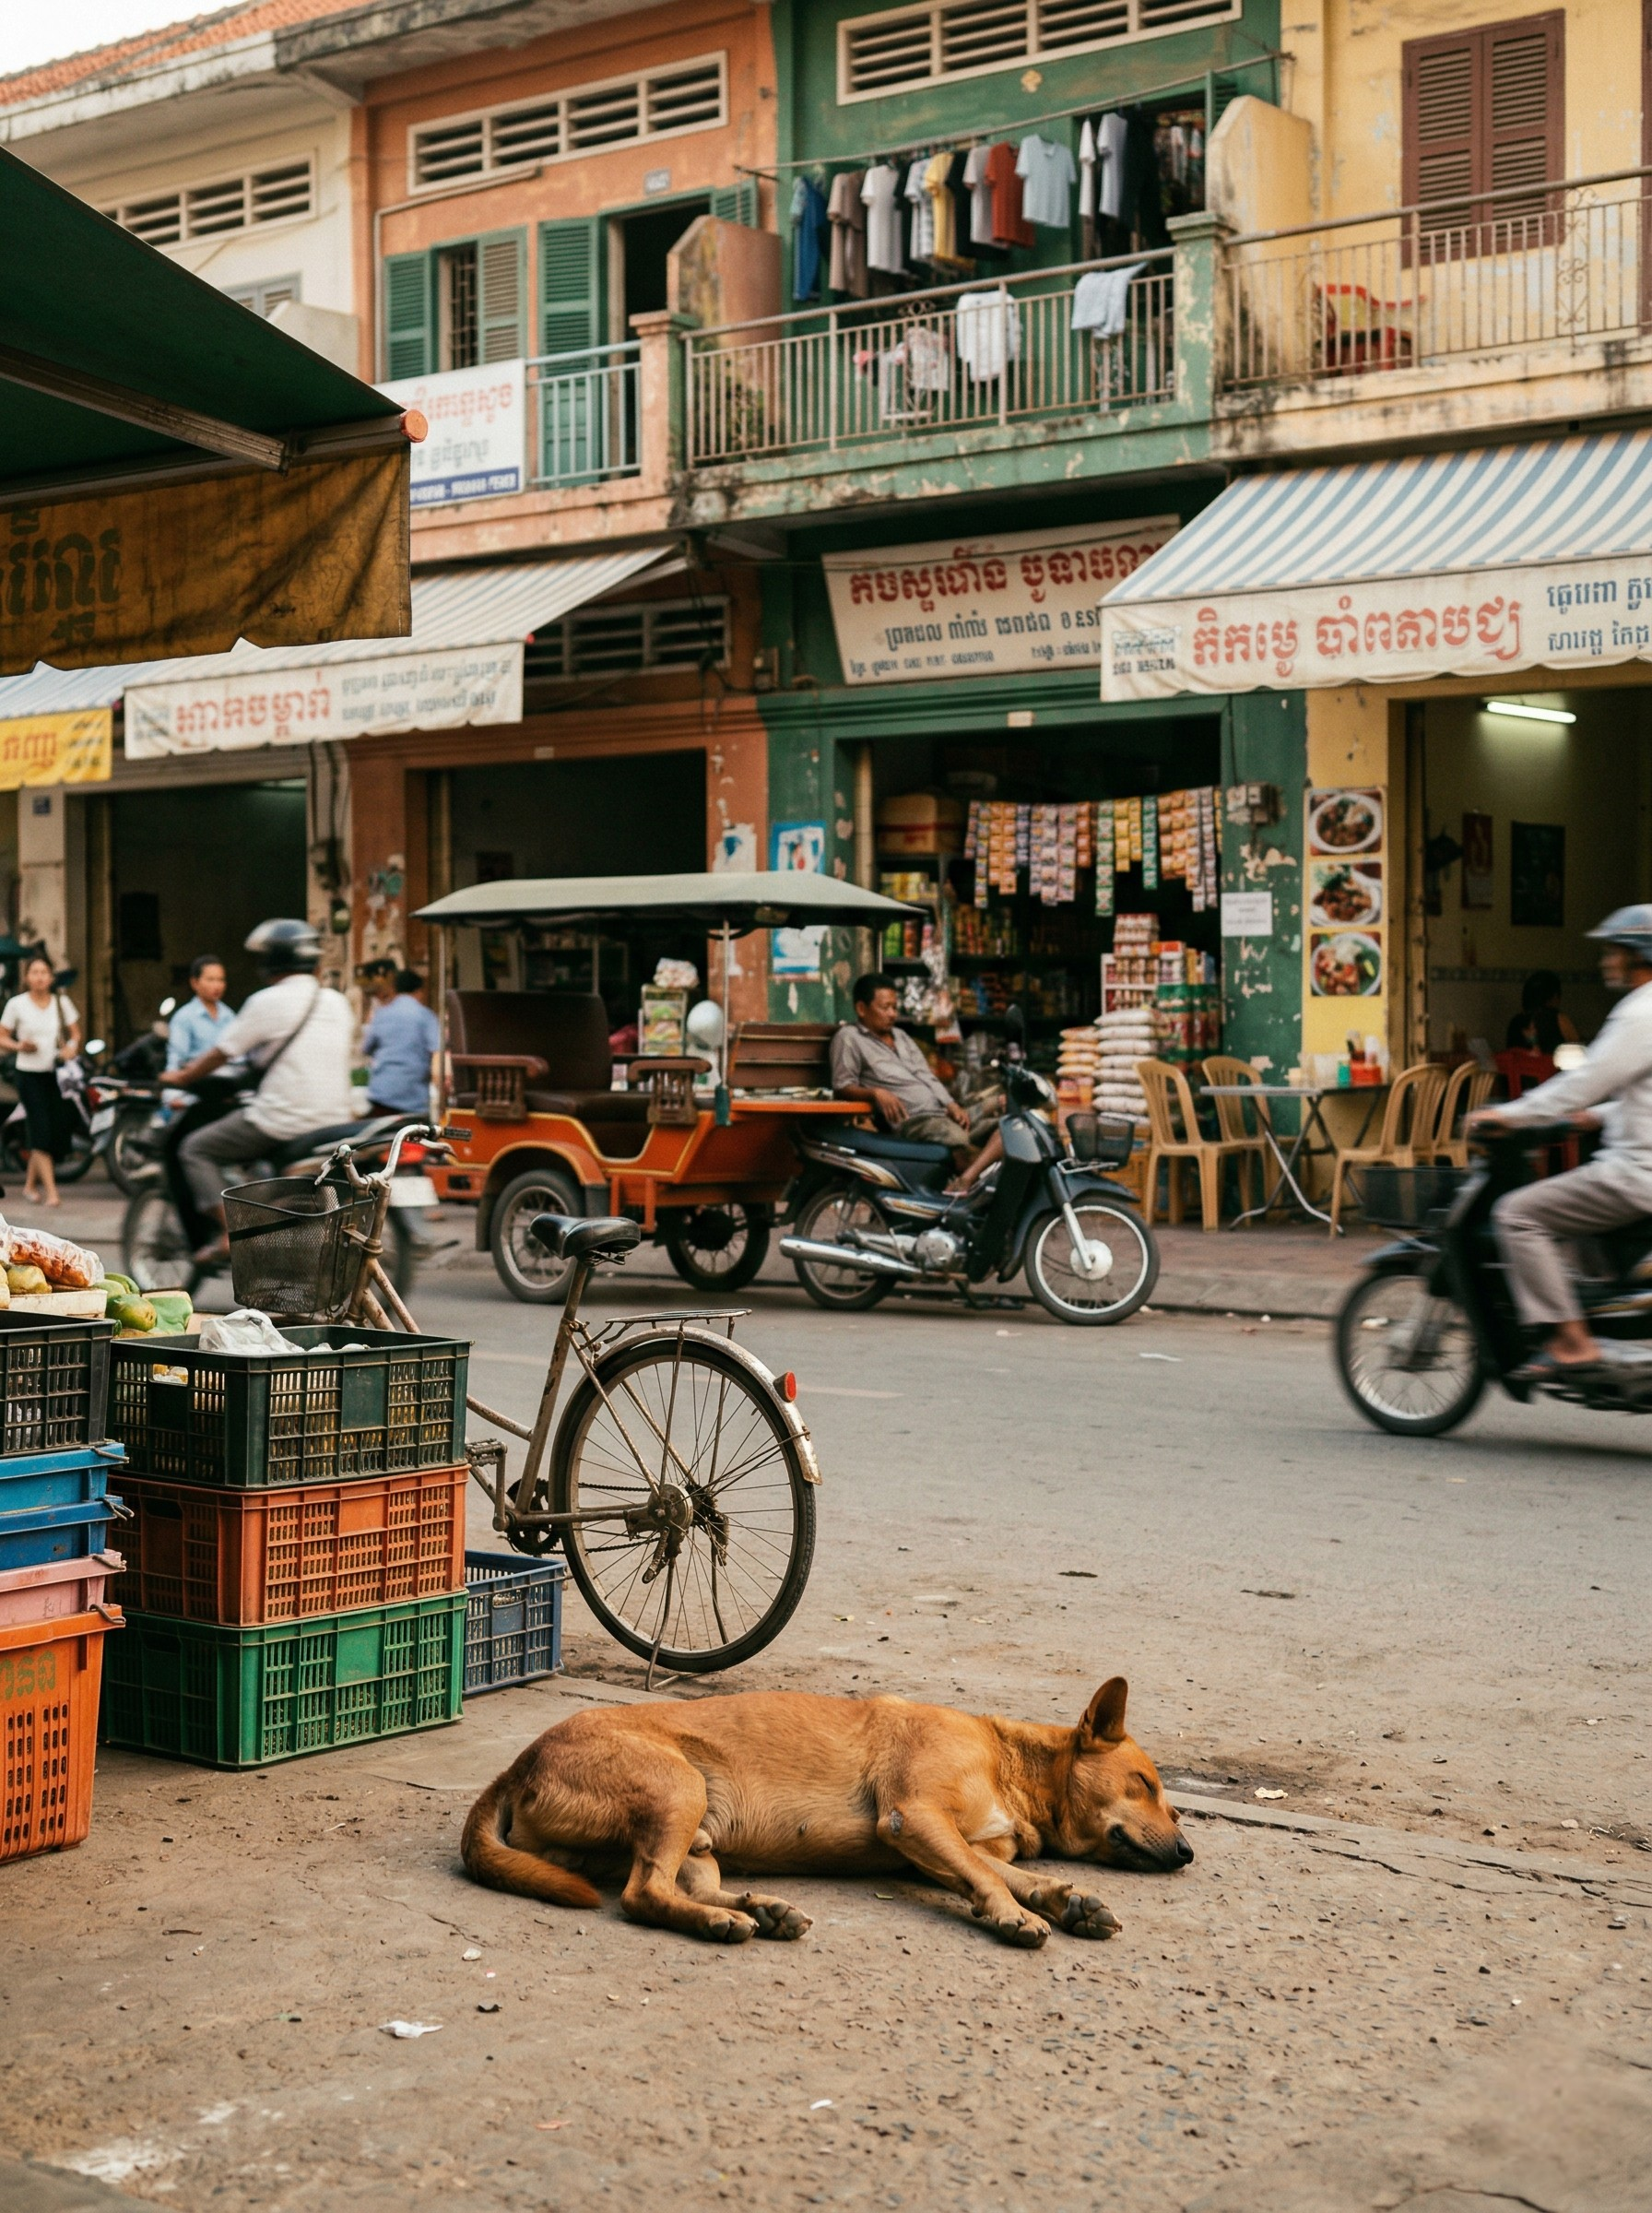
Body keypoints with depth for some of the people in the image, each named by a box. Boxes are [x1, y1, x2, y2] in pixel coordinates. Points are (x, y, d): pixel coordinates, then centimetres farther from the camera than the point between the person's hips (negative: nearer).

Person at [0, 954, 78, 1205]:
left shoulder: (62, 1002, 7)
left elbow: (75, 1034, 13)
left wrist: (71, 1047, -9)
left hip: (57, 1073, 3)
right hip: (30, 1074, -3)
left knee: (54, 1131, 5)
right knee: (41, 1130, -11)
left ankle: (30, 1184, 26)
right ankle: (51, 1191, -12)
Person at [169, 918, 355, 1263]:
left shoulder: (268, 1002, -7)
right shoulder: (338, 1003, 12)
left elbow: (221, 1053, -2)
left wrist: (180, 1078, 14)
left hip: (283, 1119, -7)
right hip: (334, 1117, 7)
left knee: (196, 1150, 6)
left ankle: (230, 1234, -9)